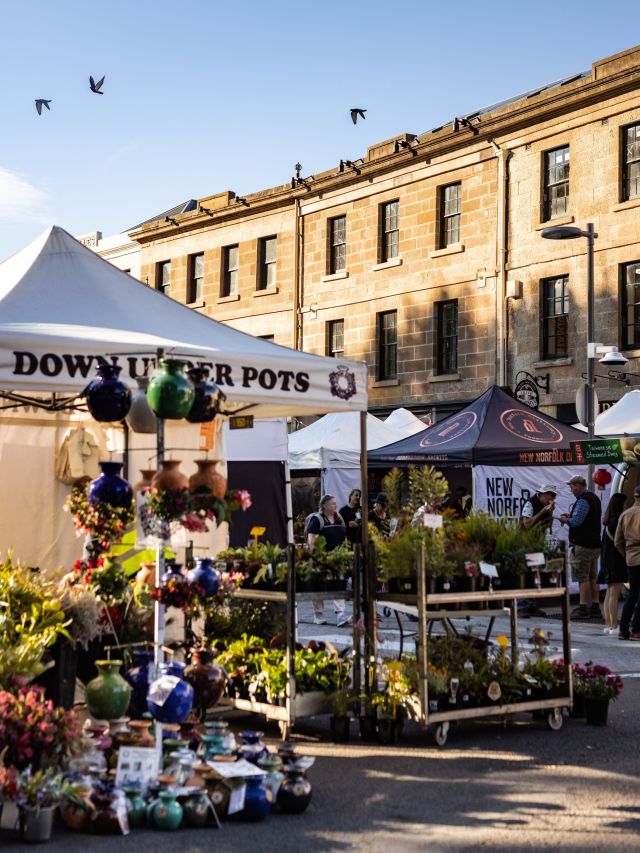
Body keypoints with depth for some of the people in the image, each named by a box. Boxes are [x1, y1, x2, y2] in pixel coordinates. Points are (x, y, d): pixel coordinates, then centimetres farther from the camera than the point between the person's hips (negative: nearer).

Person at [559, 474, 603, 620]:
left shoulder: (583, 500, -16)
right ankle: (595, 607, 14)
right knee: (593, 577, 12)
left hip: (583, 545, -10)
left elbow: (576, 521, -24)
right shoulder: (594, 498, 16)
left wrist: (565, 520, -4)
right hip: (595, 543, 10)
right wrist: (571, 515, 17)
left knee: (583, 577, -7)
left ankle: (583, 608, -8)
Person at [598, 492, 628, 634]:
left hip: (608, 562, 10)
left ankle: (608, 624, 14)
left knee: (610, 593, 12)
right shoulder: (616, 521, -16)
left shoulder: (609, 521, 13)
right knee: (614, 594, -8)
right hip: (615, 562, -10)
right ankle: (614, 626, -8)